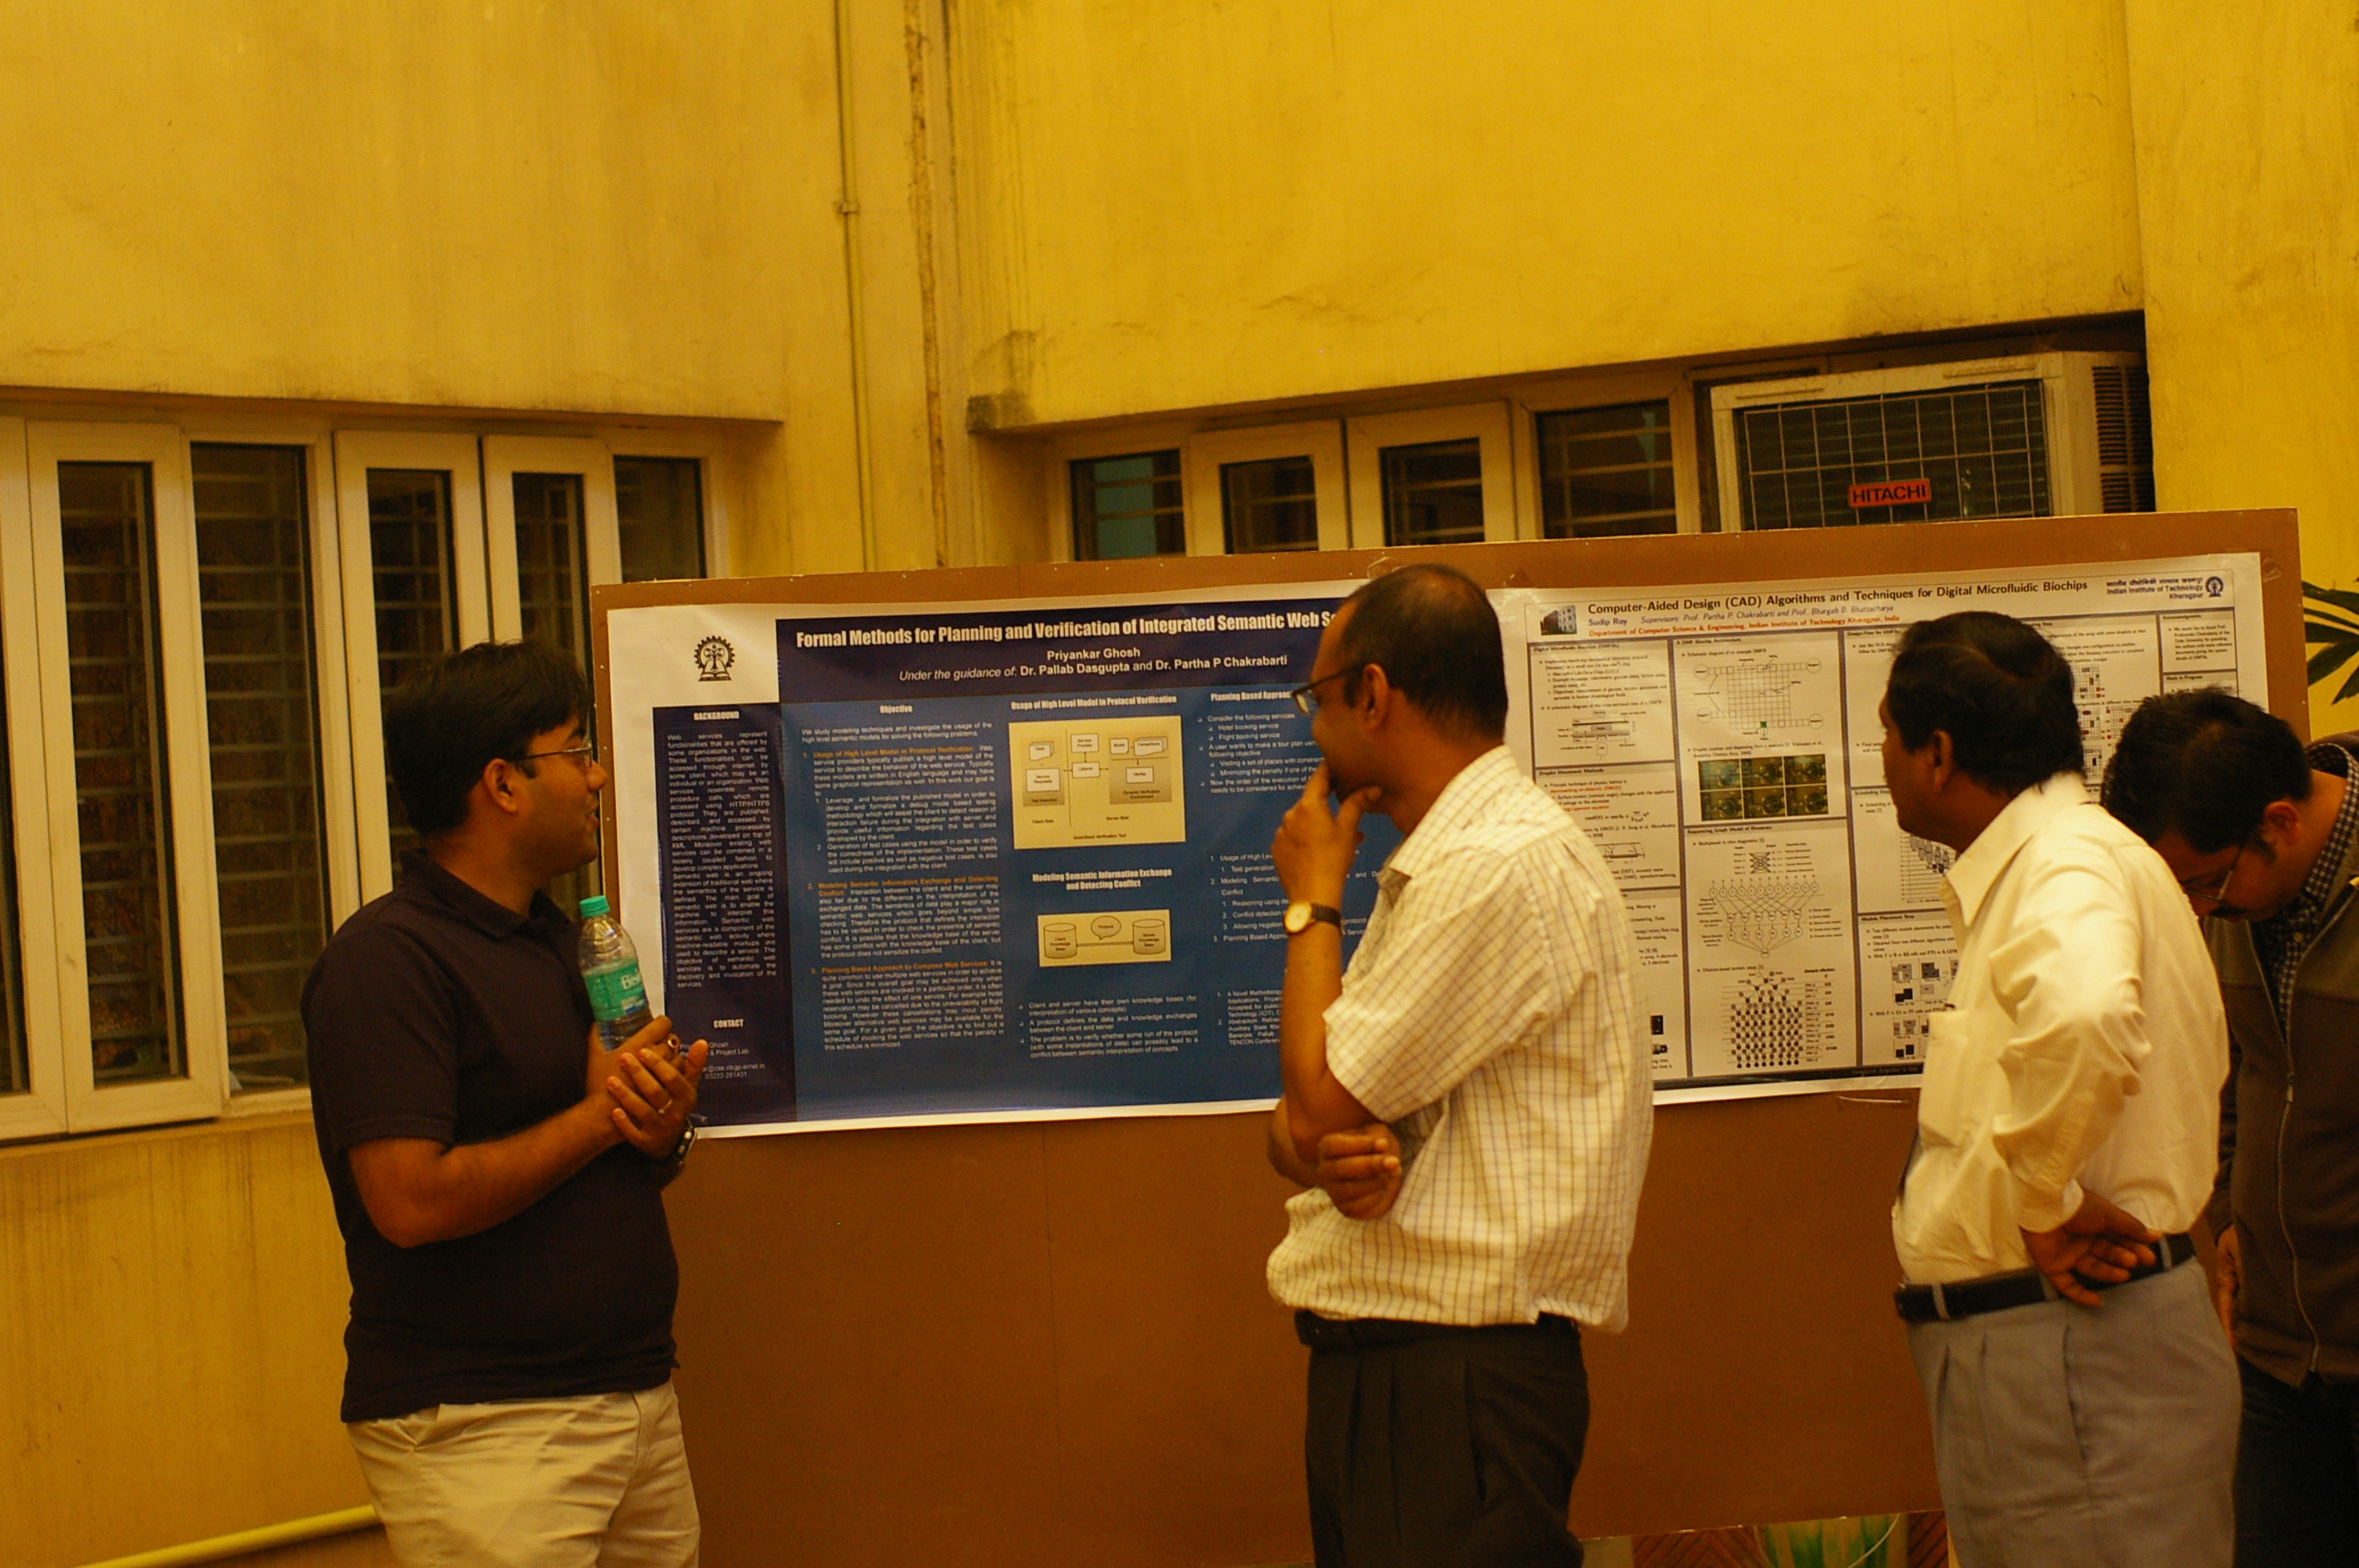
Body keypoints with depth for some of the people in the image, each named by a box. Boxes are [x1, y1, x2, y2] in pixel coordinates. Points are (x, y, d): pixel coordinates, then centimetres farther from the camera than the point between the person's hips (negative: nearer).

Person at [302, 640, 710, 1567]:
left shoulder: (563, 943, 16)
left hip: (639, 1401, 8)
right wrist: (601, 1116, -12)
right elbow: (412, 1202, -21)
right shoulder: (388, 959, -12)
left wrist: (666, 1131, -2)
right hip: (478, 1423, -8)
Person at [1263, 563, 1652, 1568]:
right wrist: (1321, 1149, -9)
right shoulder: (1429, 872, 16)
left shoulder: (1505, 866, -16)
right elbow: (1299, 1121, 15)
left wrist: (1313, 905, -2)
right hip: (1372, 1363, 9)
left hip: (1454, 1381, -9)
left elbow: (1323, 1097, -15)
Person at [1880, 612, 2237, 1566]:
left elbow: (2085, 1019, -38)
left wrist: (2045, 1201, -25)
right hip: (2014, 1343, 10)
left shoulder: (2069, 863, -16)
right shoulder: (2019, 870, 17)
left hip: (2070, 1357, -10)